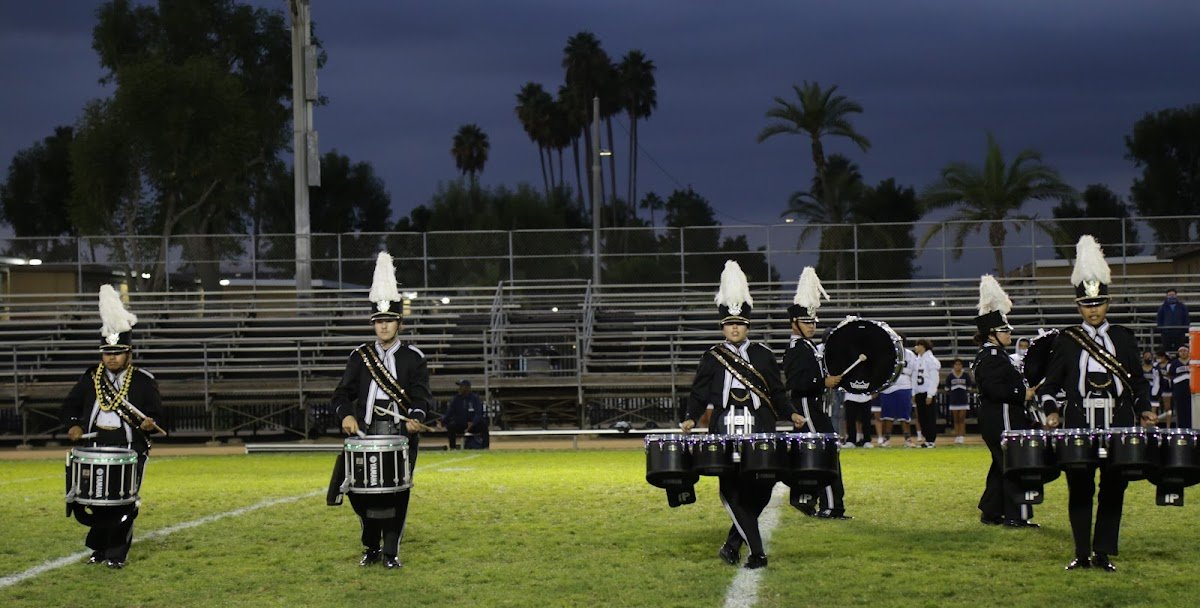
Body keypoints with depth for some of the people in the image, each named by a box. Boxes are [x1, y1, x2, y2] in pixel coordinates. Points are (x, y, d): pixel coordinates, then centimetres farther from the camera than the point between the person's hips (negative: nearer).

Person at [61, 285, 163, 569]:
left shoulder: (144, 381, 1)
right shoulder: (90, 378, 8)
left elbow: (156, 414, 4)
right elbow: (71, 404, 14)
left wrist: (149, 423, -19)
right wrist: (73, 426, -5)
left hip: (130, 448, -3)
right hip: (95, 447, 3)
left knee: (123, 502, -6)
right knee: (91, 500, 2)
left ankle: (116, 553, 5)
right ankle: (100, 547, 21)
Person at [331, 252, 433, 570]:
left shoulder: (414, 358, 5)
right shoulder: (360, 357, 9)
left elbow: (422, 396, -3)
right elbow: (343, 392, 5)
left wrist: (416, 417, -23)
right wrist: (347, 415, -15)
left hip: (401, 435, -1)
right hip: (366, 433, 2)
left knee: (396, 492, -3)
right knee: (360, 490, -1)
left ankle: (391, 552, 5)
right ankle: (371, 547, 18)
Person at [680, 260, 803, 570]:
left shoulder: (764, 356, 10)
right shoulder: (711, 358, 8)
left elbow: (777, 392, 12)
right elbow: (699, 393, 7)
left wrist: (790, 414, -2)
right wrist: (691, 418, -7)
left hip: (760, 432, 1)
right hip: (725, 433, -1)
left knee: (762, 488, -2)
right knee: (732, 489, -9)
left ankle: (734, 542, 18)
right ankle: (756, 552, -6)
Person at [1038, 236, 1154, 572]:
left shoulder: (1123, 338, 10)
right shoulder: (1067, 340, 5)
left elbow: (1138, 381, 14)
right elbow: (1050, 383, 6)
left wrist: (1144, 409, -2)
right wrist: (1052, 412, -11)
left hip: (1118, 424, 1)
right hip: (1079, 424, -1)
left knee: (1113, 488, 2)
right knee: (1079, 489, 2)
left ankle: (1104, 553, 9)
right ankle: (1082, 553, 11)